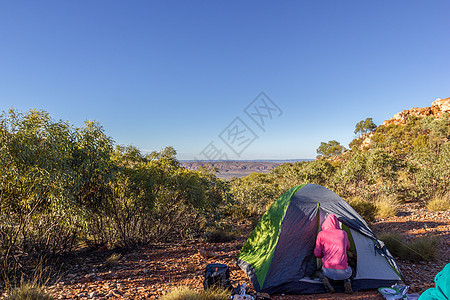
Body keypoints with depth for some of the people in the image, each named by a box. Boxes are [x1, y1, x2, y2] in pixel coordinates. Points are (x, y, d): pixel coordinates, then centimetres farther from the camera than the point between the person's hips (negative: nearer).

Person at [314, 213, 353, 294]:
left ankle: (326, 278, 0)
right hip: (342, 272, 1)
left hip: (328, 271, -1)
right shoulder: (343, 233, 8)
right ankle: (347, 282, 4)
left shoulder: (321, 234, 1)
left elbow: (317, 254, 5)